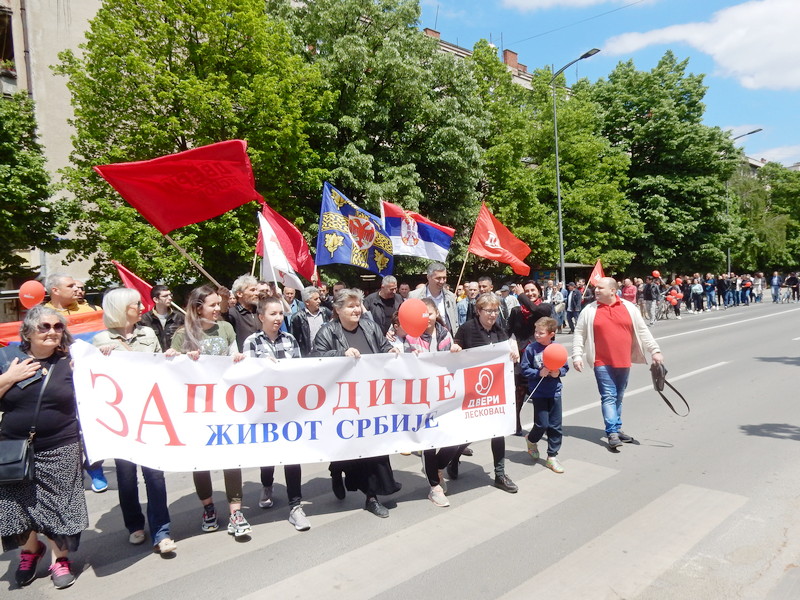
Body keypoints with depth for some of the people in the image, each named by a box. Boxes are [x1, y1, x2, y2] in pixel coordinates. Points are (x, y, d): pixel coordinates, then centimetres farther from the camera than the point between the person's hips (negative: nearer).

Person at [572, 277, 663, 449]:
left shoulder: (629, 308, 4)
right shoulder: (589, 311, 0)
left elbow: (643, 331, 7)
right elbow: (579, 335, 1)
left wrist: (655, 350, 4)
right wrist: (577, 355, -7)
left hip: (623, 363, 3)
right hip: (602, 363, -2)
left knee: (618, 397, 13)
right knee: (608, 397, -7)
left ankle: (616, 428, 25)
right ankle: (612, 433, -6)